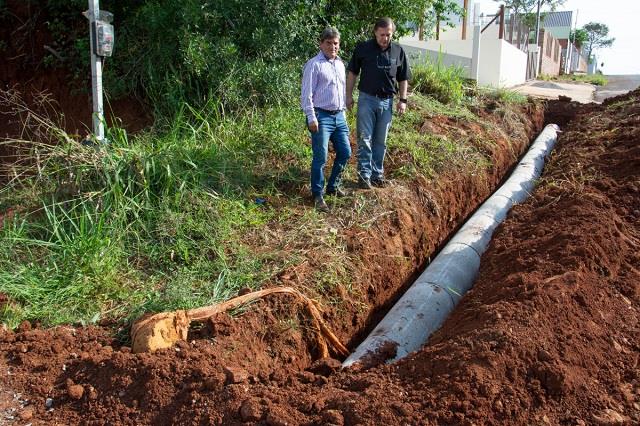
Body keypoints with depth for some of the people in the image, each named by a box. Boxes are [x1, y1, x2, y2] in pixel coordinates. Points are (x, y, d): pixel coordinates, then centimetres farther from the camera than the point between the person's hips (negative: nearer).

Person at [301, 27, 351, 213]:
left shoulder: (340, 64, 15)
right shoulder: (314, 64, -8)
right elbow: (306, 94, -12)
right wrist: (311, 118, -16)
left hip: (339, 116, 8)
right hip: (322, 117, -7)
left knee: (345, 153, 11)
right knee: (320, 158, -5)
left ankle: (333, 186, 28)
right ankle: (318, 195, 7)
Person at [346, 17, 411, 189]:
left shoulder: (398, 51, 2)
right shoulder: (363, 48, -4)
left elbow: (403, 78, 9)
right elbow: (352, 73, 3)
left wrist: (403, 100, 3)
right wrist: (349, 95, 0)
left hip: (386, 101, 2)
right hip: (367, 99, -2)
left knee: (381, 141, 10)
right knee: (365, 139, -2)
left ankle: (377, 173, 20)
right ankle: (364, 174, 4)